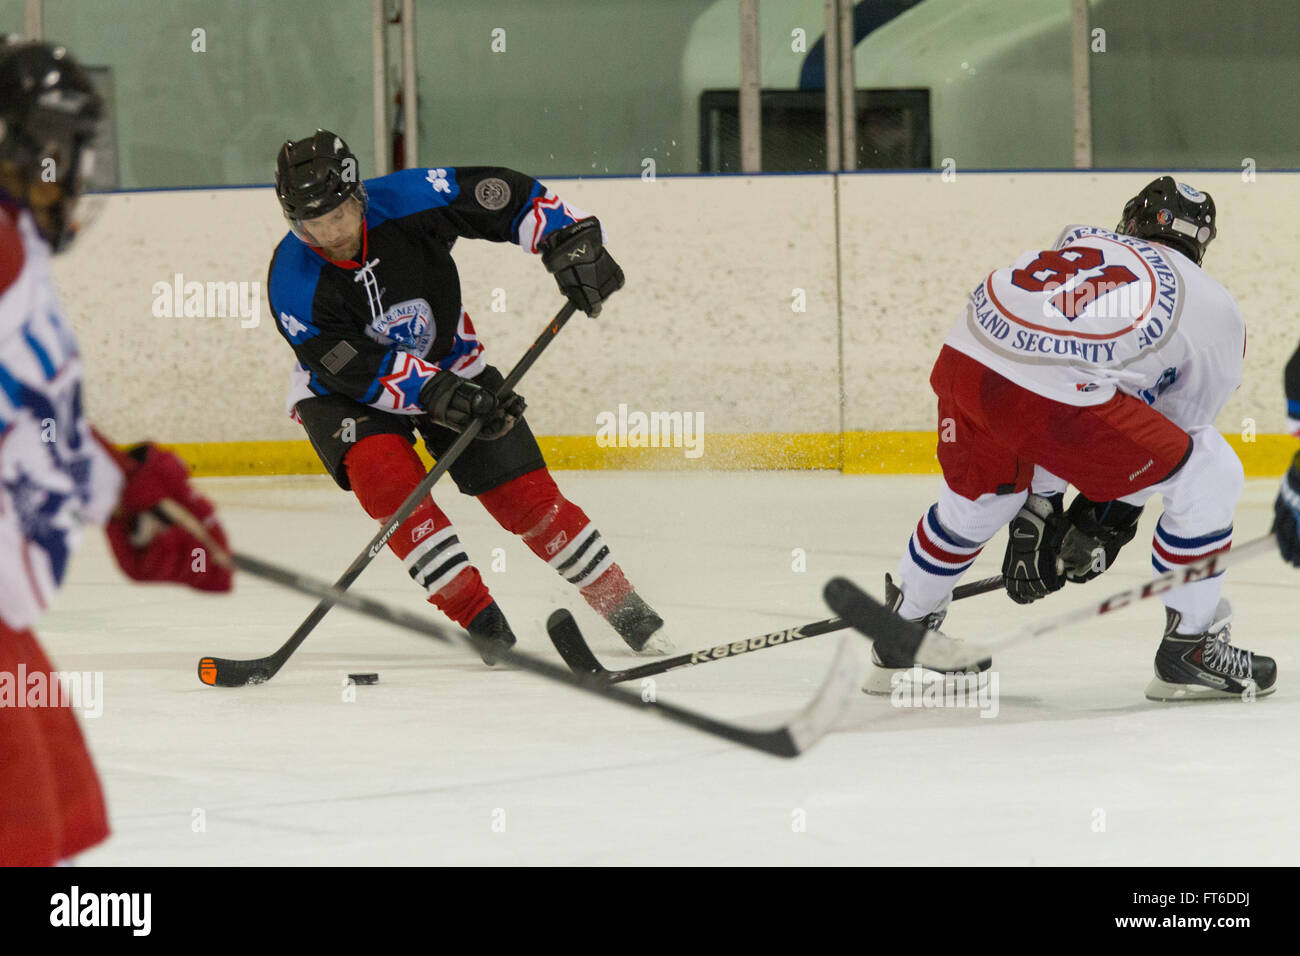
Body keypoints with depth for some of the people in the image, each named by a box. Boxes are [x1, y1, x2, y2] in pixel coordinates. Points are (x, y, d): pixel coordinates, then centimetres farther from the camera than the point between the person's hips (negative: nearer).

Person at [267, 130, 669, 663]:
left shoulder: (405, 201, -25)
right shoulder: (293, 284, -28)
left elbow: (507, 196, -15)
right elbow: (359, 371, -29)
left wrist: (569, 241, -25)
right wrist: (439, 392, -39)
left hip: (447, 363, 2)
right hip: (343, 389, -2)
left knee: (526, 495, -4)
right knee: (386, 476, -30)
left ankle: (626, 610, 11)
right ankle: (482, 623, -21)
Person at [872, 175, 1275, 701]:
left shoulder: (1082, 243, 33)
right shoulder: (1218, 312, 20)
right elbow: (1175, 429, 25)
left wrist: (1038, 506, 36)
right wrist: (1103, 523, 32)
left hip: (964, 360, 6)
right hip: (1053, 393, -6)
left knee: (976, 499, 36)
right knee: (1209, 475, 12)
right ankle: (1189, 648, 17)